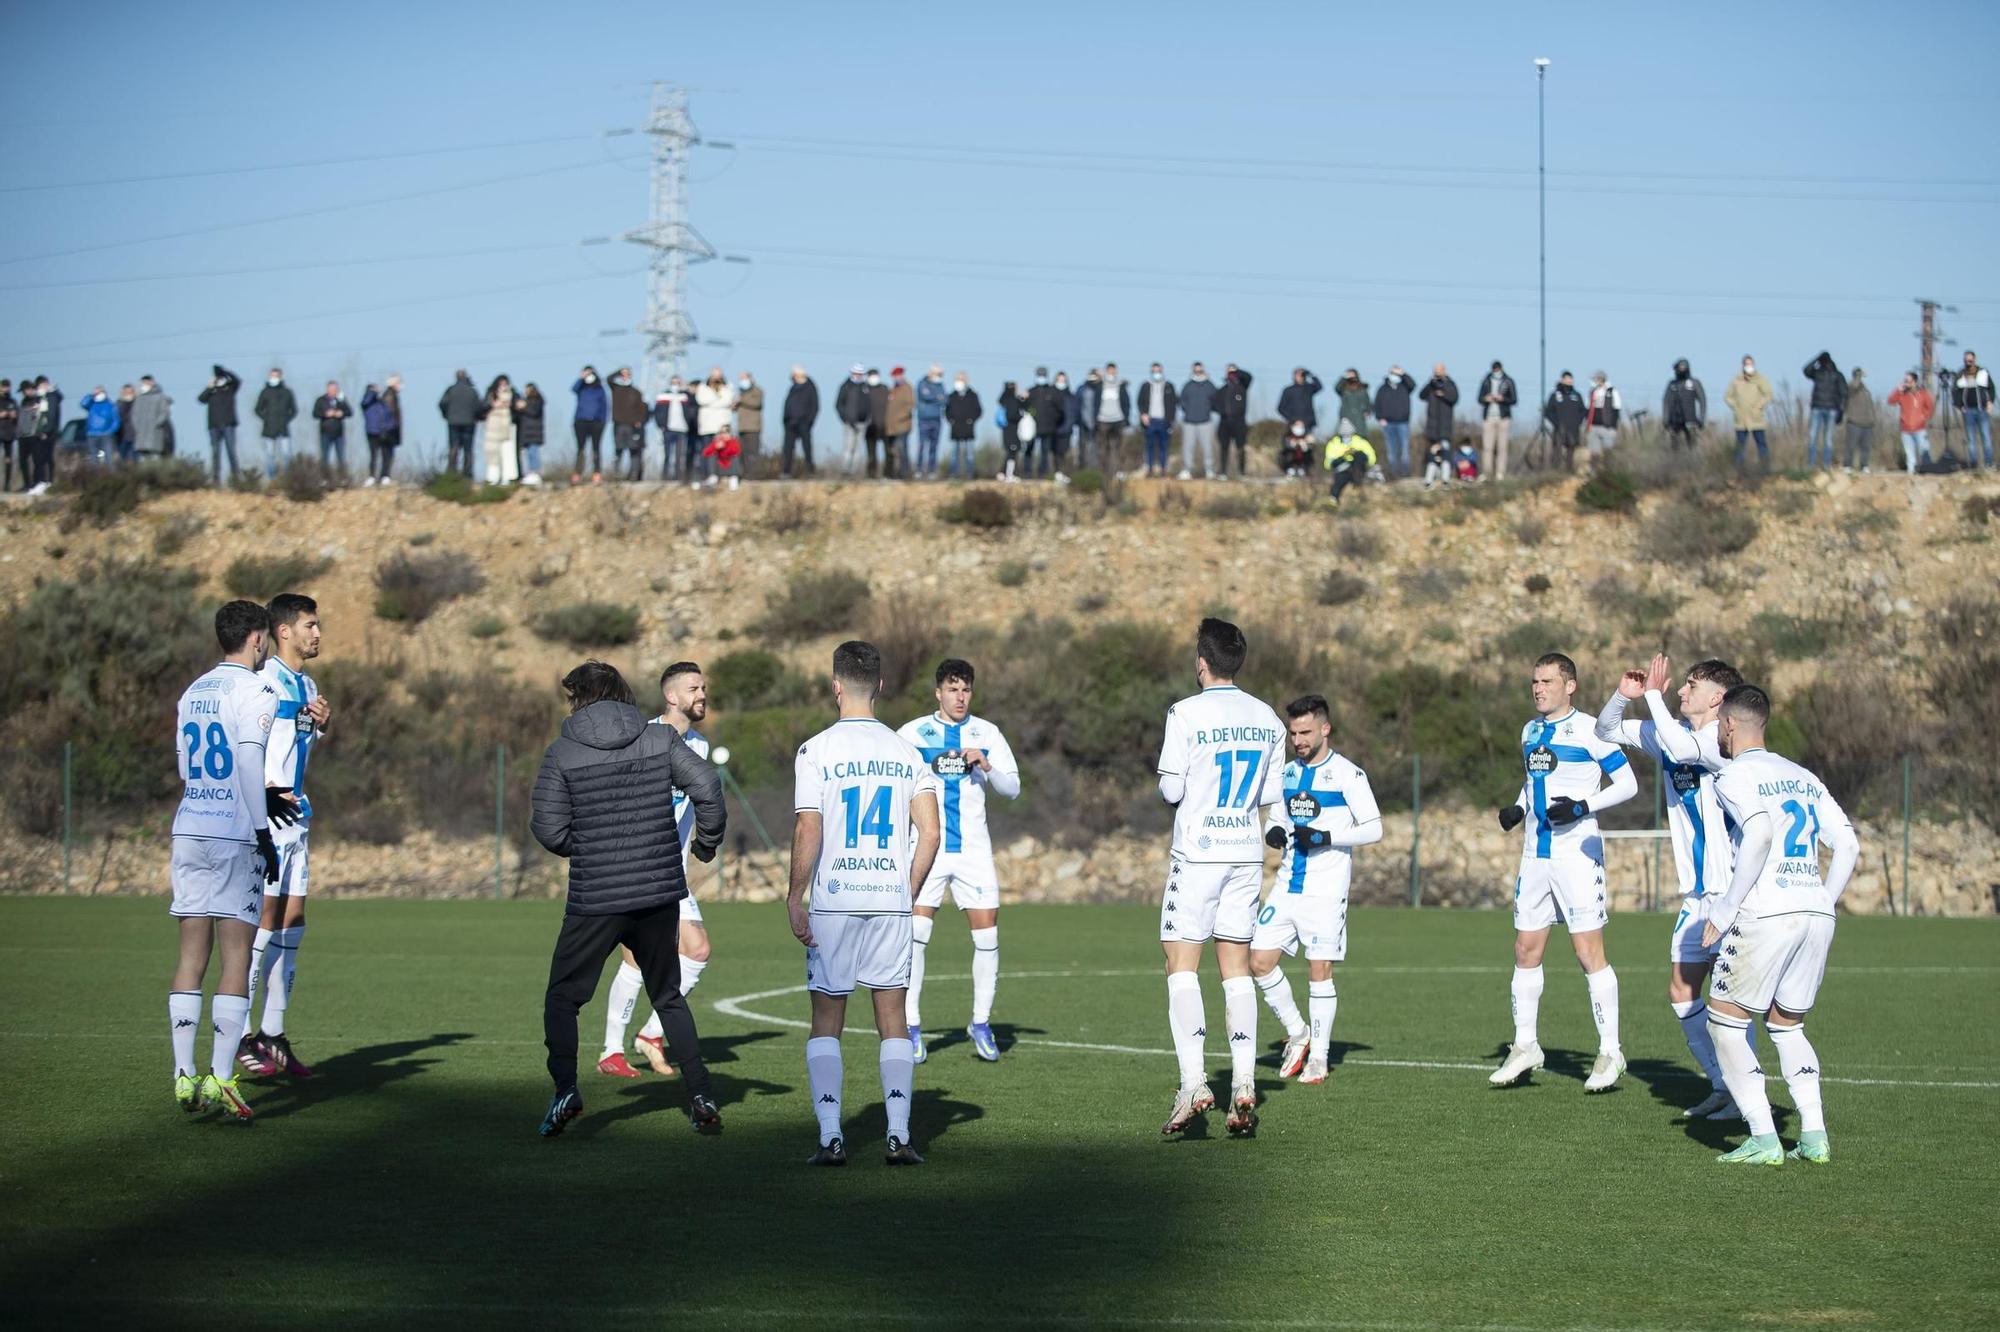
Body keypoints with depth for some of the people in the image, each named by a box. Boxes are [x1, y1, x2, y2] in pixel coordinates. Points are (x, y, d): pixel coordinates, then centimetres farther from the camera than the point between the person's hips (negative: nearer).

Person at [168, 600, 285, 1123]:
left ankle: (184, 1075, 3)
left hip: (189, 830, 6)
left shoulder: (193, 693, 15)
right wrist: (264, 834, -10)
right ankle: (221, 1078, -8)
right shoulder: (254, 691, -7)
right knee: (236, 956, -4)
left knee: (192, 953, 6)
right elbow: (249, 766, -14)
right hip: (236, 835, -6)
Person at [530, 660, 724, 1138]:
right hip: (661, 893, 3)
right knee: (669, 997, 18)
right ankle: (701, 1096, 9)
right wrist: (708, 842, 10)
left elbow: (550, 831, -8)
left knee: (562, 998, 11)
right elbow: (707, 785, -6)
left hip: (594, 901, -3)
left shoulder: (562, 754, -5)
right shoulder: (661, 740, 2)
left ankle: (565, 1089, -8)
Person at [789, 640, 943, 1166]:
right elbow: (930, 832, 0)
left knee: (827, 1022, 6)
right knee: (893, 1020, 8)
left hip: (832, 904, -2)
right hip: (891, 904, 2)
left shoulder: (816, 751, -6)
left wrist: (794, 897, -4)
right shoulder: (906, 752, 4)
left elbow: (808, 833, -12)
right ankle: (899, 1136, 3)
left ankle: (830, 1137, 0)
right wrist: (907, 890, 11)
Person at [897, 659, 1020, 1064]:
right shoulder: (912, 733, 2)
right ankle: (911, 1027, -2)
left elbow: (1012, 788, 2)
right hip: (927, 847, -2)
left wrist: (987, 766, -15)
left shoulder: (987, 734, 6)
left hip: (974, 848, 2)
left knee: (987, 935, -1)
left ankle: (981, 1022, 14)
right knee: (915, 934, -9)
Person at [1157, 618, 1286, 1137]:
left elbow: (1171, 789, -9)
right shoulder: (1267, 718, 5)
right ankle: (1244, 1085, 2)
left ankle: (1193, 1085, -13)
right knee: (1237, 966, 9)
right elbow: (1272, 792, 10)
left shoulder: (1186, 713, -11)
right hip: (1247, 854, 5)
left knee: (1181, 966, -3)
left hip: (1197, 852, -5)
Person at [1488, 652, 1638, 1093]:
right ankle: (1525, 1046, 19)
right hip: (1535, 855, 8)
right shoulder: (1530, 731, 14)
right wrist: (1518, 808, 10)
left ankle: (1610, 1051, 0)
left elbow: (1627, 784, -8)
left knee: (1590, 954, -8)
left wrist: (1584, 806, -21)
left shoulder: (1588, 729, -8)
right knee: (1526, 952, 9)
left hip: (1576, 854, -7)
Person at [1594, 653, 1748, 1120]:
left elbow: (1683, 749, -34)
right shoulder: (1671, 732, 10)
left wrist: (1653, 694, -22)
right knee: (1682, 992, 9)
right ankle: (1722, 1086, 19)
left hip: (1732, 889, -9)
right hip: (1698, 893, 9)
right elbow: (1606, 731, 18)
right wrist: (1622, 695, -2)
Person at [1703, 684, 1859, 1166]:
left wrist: (1724, 911, -14)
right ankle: (1814, 1135, 7)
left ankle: (1764, 1139, -5)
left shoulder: (1734, 777, -1)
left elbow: (1759, 834, -18)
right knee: (1787, 1025, 20)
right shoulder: (1803, 777, 20)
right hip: (1817, 914, 7)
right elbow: (1847, 843, 14)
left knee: (1724, 1022, 4)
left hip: (1767, 914, -7)